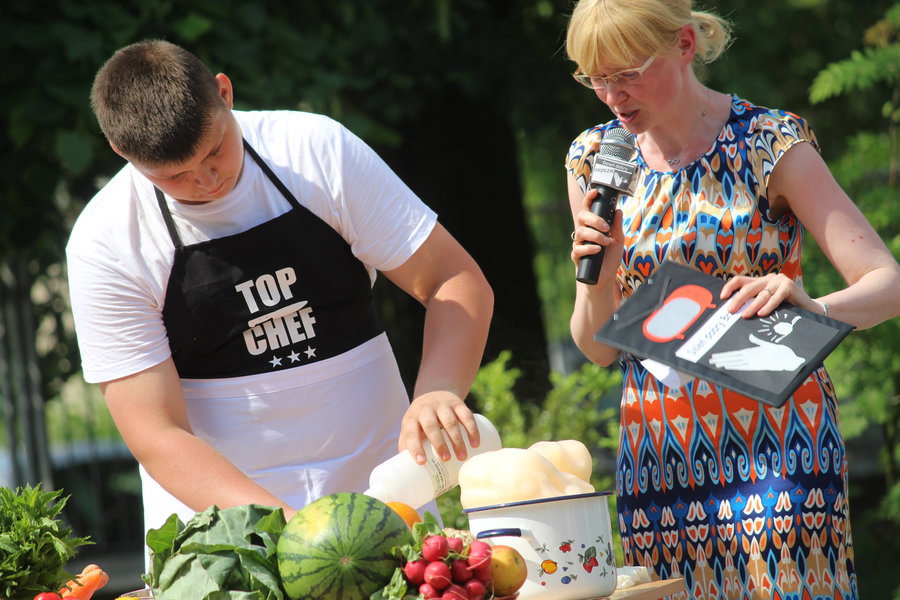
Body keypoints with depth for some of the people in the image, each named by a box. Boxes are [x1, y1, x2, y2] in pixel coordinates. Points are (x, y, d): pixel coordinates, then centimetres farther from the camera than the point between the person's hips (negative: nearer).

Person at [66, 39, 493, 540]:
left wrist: (438, 391, -21)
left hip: (383, 502, 0)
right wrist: (286, 525, -25)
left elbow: (458, 282, -1)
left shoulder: (317, 149, -3)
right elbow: (157, 437, -11)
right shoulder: (105, 245, -8)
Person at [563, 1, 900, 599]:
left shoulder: (770, 144, -6)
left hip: (774, 445, -3)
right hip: (657, 456, 3)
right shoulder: (595, 158, 6)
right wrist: (596, 274, -10)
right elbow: (598, 347, 11)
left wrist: (816, 309, -33)